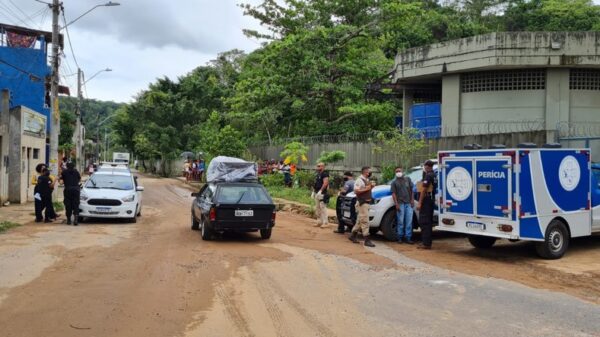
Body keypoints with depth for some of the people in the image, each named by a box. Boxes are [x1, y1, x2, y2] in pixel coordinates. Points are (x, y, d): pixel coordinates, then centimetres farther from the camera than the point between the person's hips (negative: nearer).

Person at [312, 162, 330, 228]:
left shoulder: (325, 174, -10)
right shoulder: (318, 174, 19)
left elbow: (325, 183, -21)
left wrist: (320, 191, -24)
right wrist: (313, 192, 16)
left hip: (322, 193, -10)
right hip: (316, 193, 10)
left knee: (323, 208, -11)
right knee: (317, 208, 12)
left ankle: (325, 222, -8)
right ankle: (319, 222, 20)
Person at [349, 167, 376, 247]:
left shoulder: (367, 180, 15)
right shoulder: (359, 180, -14)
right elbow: (356, 191, -22)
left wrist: (371, 187, 7)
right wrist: (366, 189, -22)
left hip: (366, 203, 10)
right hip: (362, 203, -10)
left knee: (360, 220, 16)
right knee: (365, 221, -10)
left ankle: (353, 236, 27)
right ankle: (367, 240, -9)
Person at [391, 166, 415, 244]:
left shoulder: (408, 179, 13)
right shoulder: (394, 182, 6)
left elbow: (411, 190, 14)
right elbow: (393, 194, -1)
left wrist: (412, 200, 4)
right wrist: (396, 204, -10)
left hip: (409, 203, 2)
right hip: (400, 203, -2)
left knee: (409, 221, 0)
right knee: (400, 221, -1)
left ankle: (408, 238, 5)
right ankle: (400, 237, 8)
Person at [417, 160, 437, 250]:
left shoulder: (428, 176, -15)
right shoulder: (435, 175, 12)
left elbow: (424, 190, -19)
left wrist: (419, 203, -19)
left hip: (426, 200, -9)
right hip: (432, 201, 9)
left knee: (424, 222, -7)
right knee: (429, 222, 14)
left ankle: (426, 243, -8)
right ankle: (427, 242, 20)